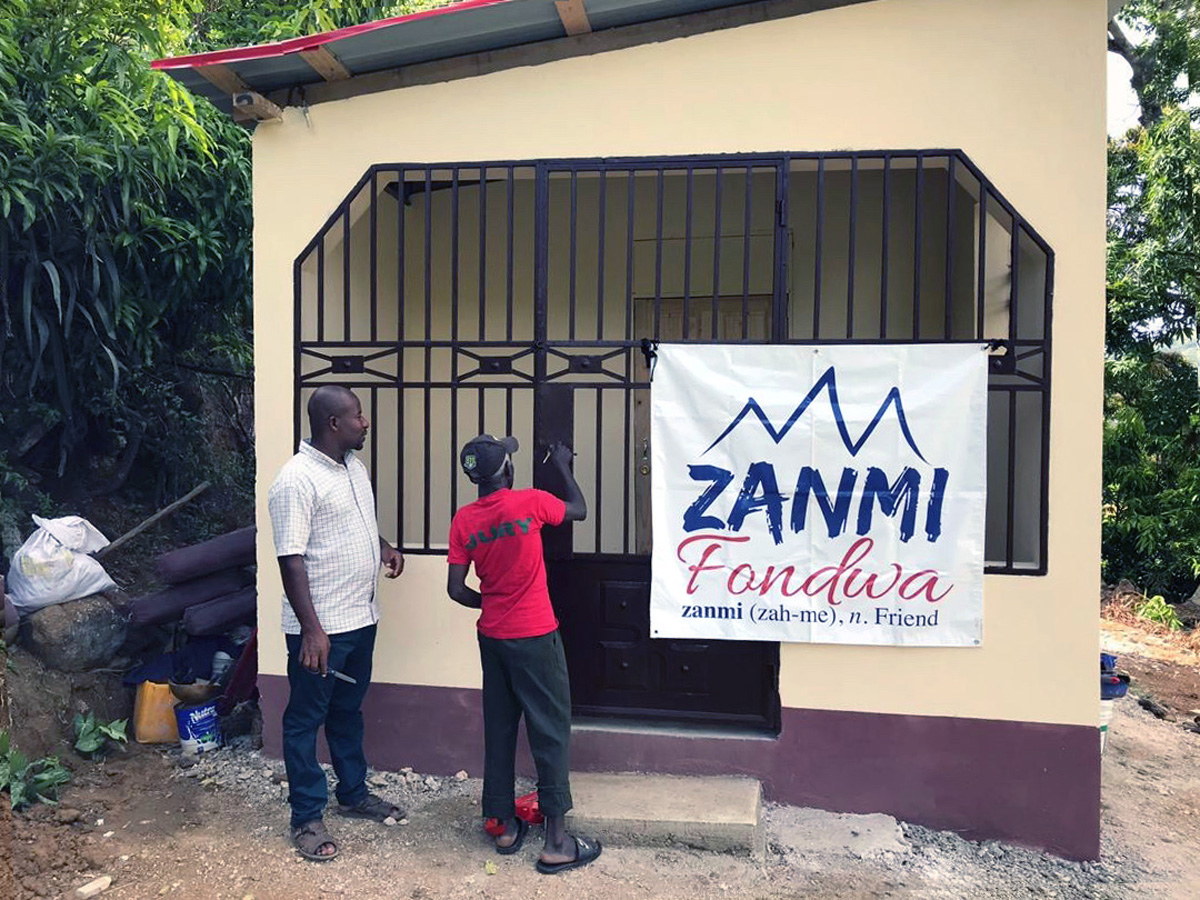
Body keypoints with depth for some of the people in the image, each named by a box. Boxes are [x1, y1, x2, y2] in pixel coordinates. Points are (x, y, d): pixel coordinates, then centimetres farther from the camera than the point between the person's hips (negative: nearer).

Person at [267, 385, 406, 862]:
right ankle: (307, 817, 22)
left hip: (360, 618, 9)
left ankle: (353, 793, 38)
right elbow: (290, 558, -22)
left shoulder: (354, 466, 8)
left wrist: (384, 547, 6)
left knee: (348, 712, 22)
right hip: (320, 629, -8)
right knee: (305, 720, 8)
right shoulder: (297, 480, -20)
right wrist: (311, 630, -25)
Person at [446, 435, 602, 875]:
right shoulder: (531, 502, -12)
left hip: (491, 637, 5)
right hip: (535, 637, -4)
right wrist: (564, 467, 18)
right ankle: (556, 840, 6)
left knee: (499, 730, 15)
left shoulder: (463, 520, -2)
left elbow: (456, 588, -2)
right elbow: (578, 510, 6)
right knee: (551, 731, 3)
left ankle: (506, 826, 25)